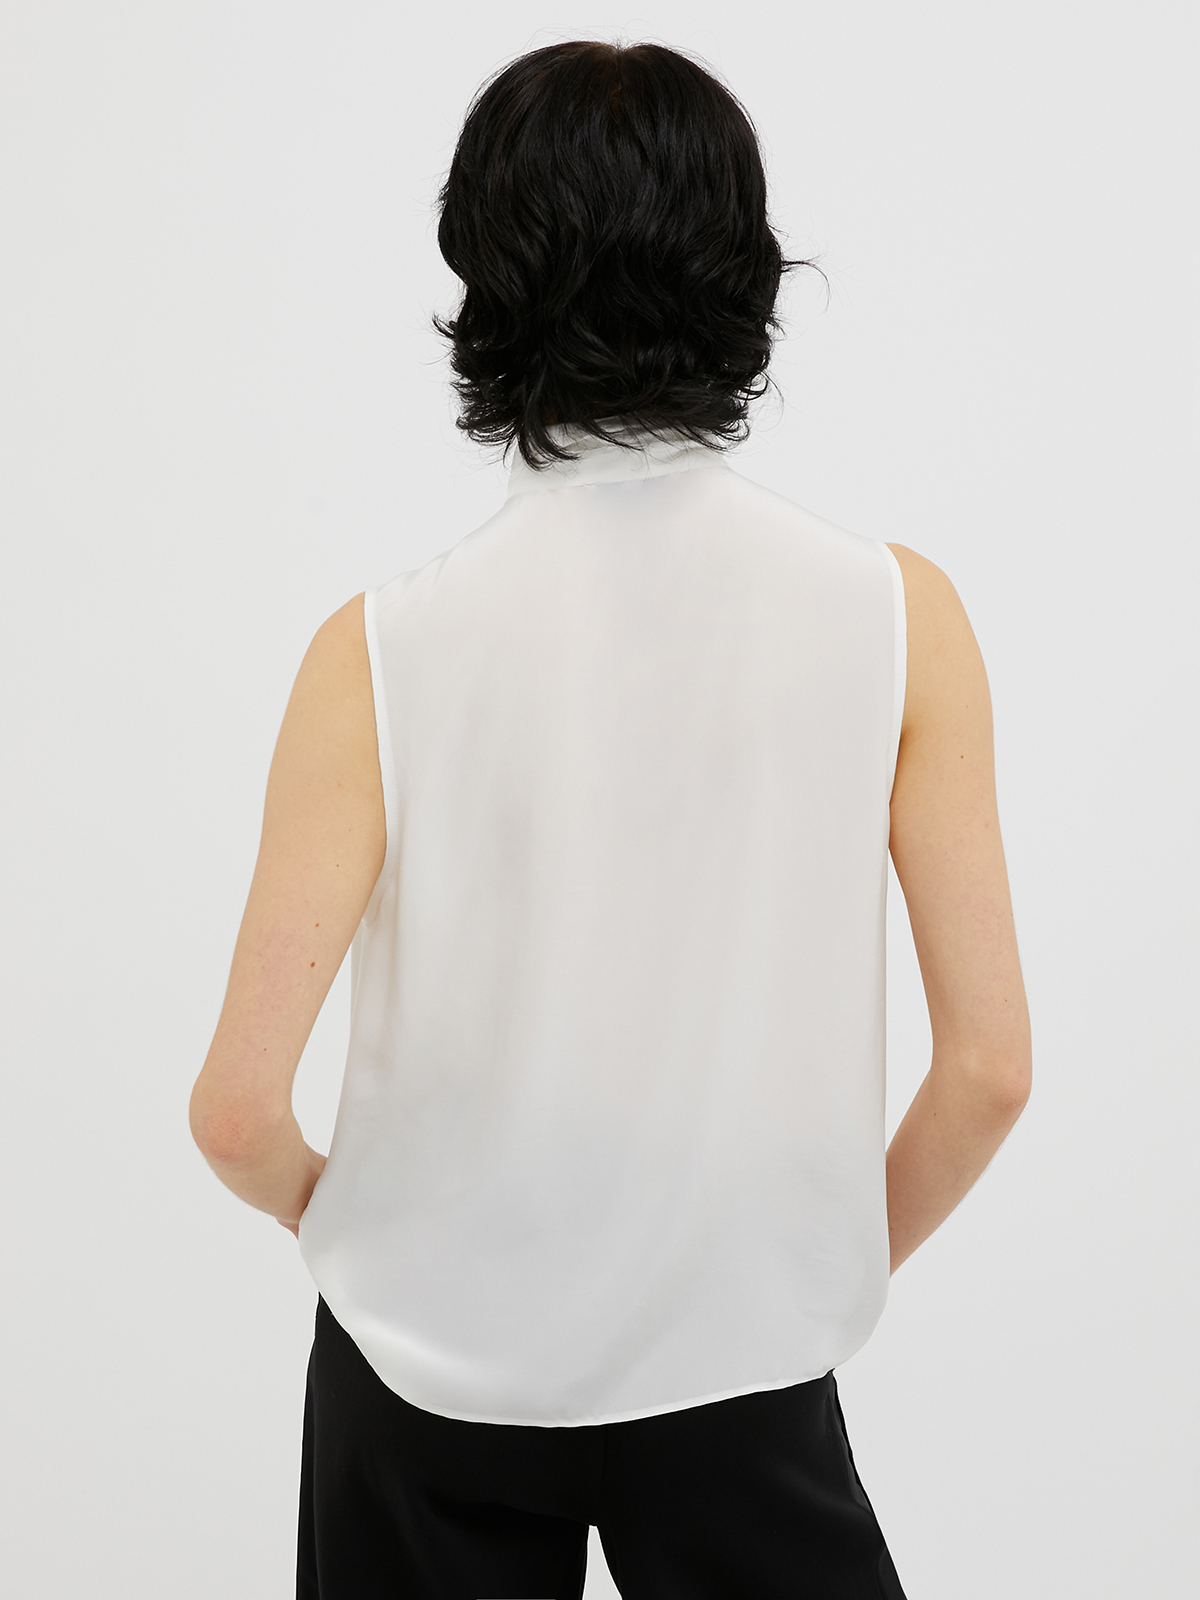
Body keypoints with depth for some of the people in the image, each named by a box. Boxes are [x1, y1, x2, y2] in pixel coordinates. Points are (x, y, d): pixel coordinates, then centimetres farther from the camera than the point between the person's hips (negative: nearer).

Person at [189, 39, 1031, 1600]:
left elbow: (239, 1108, -12)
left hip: (431, 1362, 1)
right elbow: (990, 1066, -10)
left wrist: (344, 1223, 9)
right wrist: (846, 1265, 8)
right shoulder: (897, 618, -12)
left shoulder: (382, 649, -15)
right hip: (746, 1362, 0)